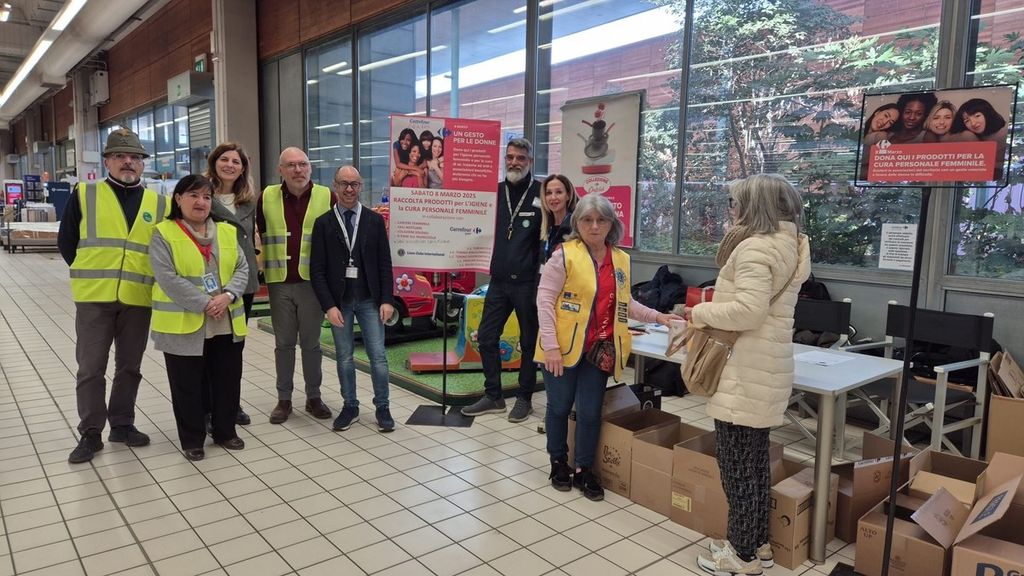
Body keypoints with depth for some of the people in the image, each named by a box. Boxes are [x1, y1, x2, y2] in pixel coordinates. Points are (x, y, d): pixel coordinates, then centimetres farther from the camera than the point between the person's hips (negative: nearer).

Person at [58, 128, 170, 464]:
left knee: (129, 366, 12)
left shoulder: (159, 204, 7)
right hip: (94, 297, -2)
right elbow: (66, 241, 6)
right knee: (91, 367, 4)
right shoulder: (84, 194, 3)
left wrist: (150, 278, 5)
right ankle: (90, 433, 16)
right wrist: (90, 275, 4)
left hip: (138, 299, 2)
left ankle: (122, 424, 26)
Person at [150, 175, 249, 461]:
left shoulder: (227, 232, 10)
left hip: (227, 324, 4)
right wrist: (205, 304, -20)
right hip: (184, 326, -4)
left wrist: (228, 295, -14)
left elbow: (242, 268, 4)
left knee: (228, 381, 12)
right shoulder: (164, 234, -5)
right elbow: (168, 279, -15)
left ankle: (225, 431, 29)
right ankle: (192, 440, 22)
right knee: (188, 387, 7)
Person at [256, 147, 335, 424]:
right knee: (283, 343, 10)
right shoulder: (267, 197, 3)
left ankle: (313, 397, 21)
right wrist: (261, 264, 6)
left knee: (311, 342, 9)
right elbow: (257, 234, 13)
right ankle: (284, 400, 20)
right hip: (279, 283, 2)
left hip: (312, 282, -1)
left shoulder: (327, 197, -2)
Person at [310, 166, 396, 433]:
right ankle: (350, 407, 23)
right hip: (339, 301, 0)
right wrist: (329, 305, -10)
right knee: (344, 357, 9)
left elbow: (385, 263, 2)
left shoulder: (375, 220, 3)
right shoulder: (323, 223, 1)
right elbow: (317, 269, -2)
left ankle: (382, 408, 14)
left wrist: (387, 300, -5)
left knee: (378, 356, 1)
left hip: (369, 299, 0)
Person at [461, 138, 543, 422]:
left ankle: (524, 398, 24)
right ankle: (493, 396, 23)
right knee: (486, 337, 8)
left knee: (529, 342, 8)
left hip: (528, 282, -4)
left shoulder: (542, 194, -6)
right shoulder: (496, 191, 7)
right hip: (498, 281, 5)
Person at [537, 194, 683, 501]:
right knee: (560, 406, 10)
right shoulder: (565, 254, -10)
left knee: (590, 412, 8)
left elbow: (625, 303, 19)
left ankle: (584, 470, 26)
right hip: (564, 347, -4)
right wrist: (551, 346, -17)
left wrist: (657, 316, 8)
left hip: (599, 349, 4)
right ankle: (558, 463, 31)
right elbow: (544, 299, -12)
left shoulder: (621, 260, 8)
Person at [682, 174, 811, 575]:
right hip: (764, 370, 10)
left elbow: (748, 311, -27)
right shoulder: (787, 246, 15)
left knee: (736, 463, 2)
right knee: (755, 459, 18)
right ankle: (758, 542, 30)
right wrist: (713, 311, 10)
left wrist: (700, 313, -13)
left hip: (745, 375, -10)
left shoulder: (754, 248, -17)